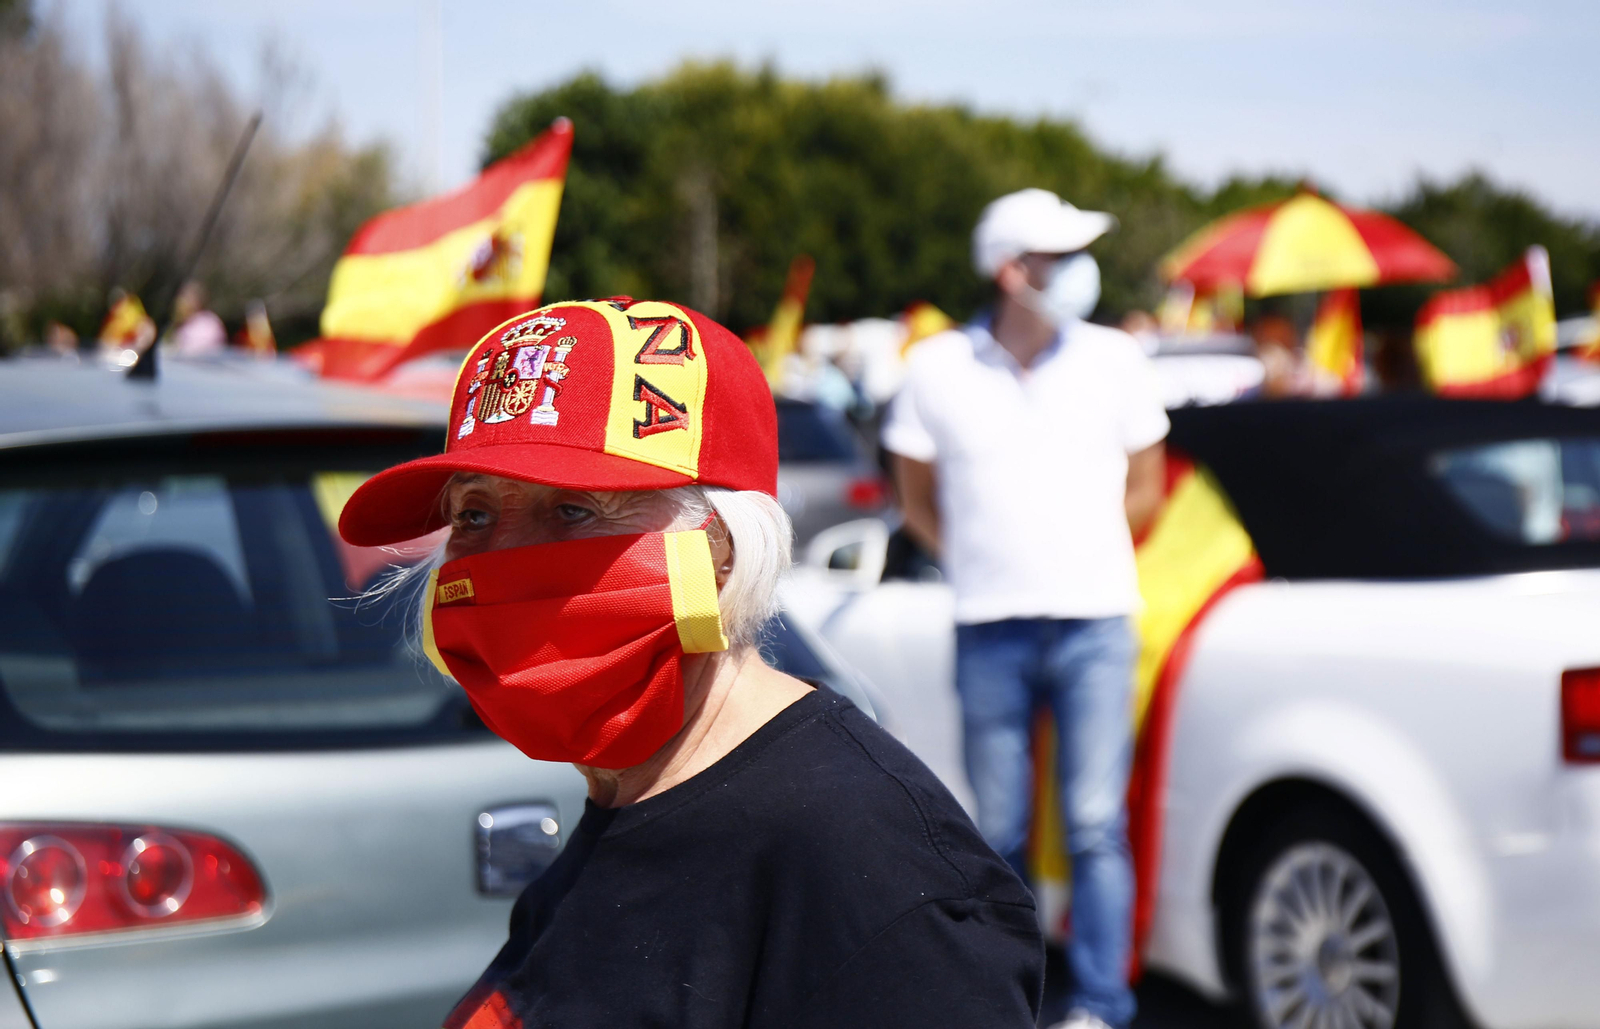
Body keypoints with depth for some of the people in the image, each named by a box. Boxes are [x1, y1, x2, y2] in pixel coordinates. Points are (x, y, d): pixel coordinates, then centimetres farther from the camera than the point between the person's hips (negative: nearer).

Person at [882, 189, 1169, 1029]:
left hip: (1095, 622, 0)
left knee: (1095, 824, -3)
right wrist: (983, 562, 5)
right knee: (998, 831, 8)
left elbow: (1145, 487, 15)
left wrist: (1085, 557, 10)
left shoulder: (1114, 361, 4)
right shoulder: (938, 369, 1)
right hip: (989, 629, 0)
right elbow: (917, 499, 12)